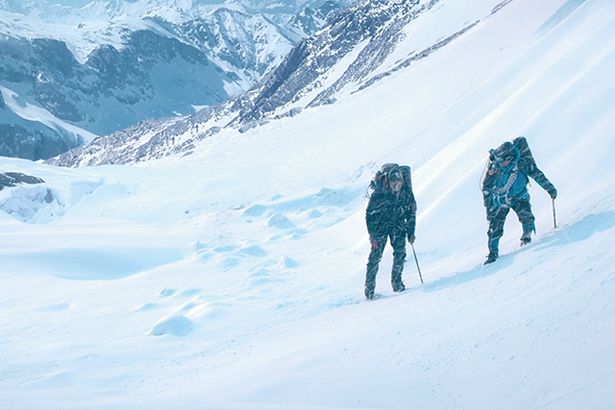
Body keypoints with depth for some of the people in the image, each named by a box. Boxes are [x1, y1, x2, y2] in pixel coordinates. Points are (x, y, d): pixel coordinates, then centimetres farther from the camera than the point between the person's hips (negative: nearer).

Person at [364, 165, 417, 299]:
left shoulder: (406, 193, -10)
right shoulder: (379, 194, -20)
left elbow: (412, 212, 4)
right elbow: (370, 214, -12)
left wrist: (411, 232, 3)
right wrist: (372, 234, -16)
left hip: (398, 225, 3)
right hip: (381, 225, -3)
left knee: (400, 253, -10)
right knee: (376, 255, -10)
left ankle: (396, 281, 7)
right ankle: (369, 285, 0)